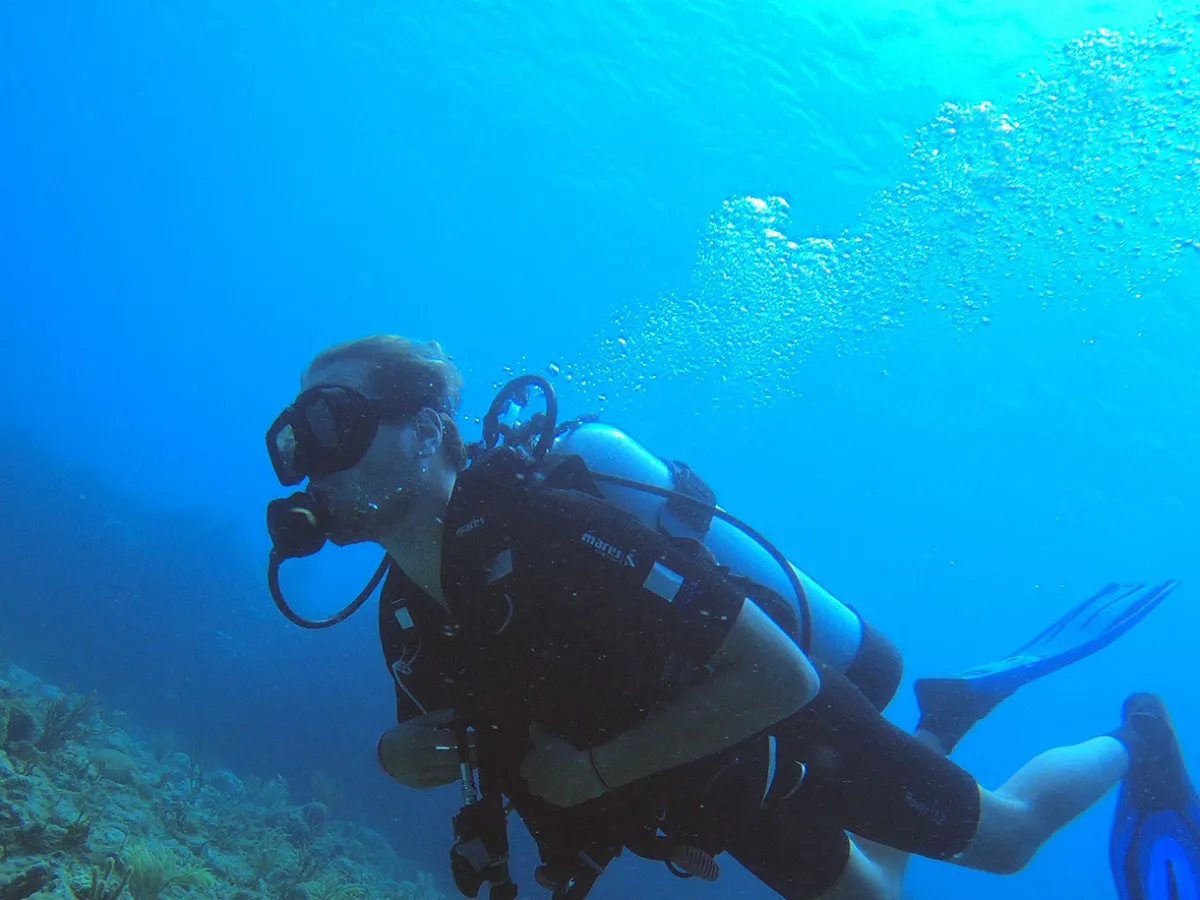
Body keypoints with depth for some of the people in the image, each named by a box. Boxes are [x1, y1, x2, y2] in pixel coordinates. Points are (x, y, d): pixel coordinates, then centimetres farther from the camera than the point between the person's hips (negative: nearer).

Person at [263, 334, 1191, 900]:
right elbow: (434, 741, 7)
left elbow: (781, 676, -37)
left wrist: (595, 770, -32)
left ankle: (1135, 743, 43)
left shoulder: (549, 529, -37)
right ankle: (941, 720, 43)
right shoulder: (404, 612, -12)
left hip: (791, 736, -7)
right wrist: (403, 752, -17)